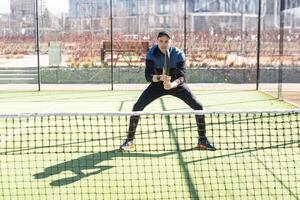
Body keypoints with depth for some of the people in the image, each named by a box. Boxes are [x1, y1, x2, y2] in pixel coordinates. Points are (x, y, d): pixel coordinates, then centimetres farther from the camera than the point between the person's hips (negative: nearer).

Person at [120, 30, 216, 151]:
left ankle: (202, 141, 4)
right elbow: (148, 76, -29)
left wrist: (172, 84, -50)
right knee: (137, 107, -15)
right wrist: (160, 78, -50)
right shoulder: (151, 54, -21)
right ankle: (129, 141, 0)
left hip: (176, 85, 0)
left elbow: (182, 77, -29)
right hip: (157, 84, 0)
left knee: (198, 107, -13)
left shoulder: (178, 54, -23)